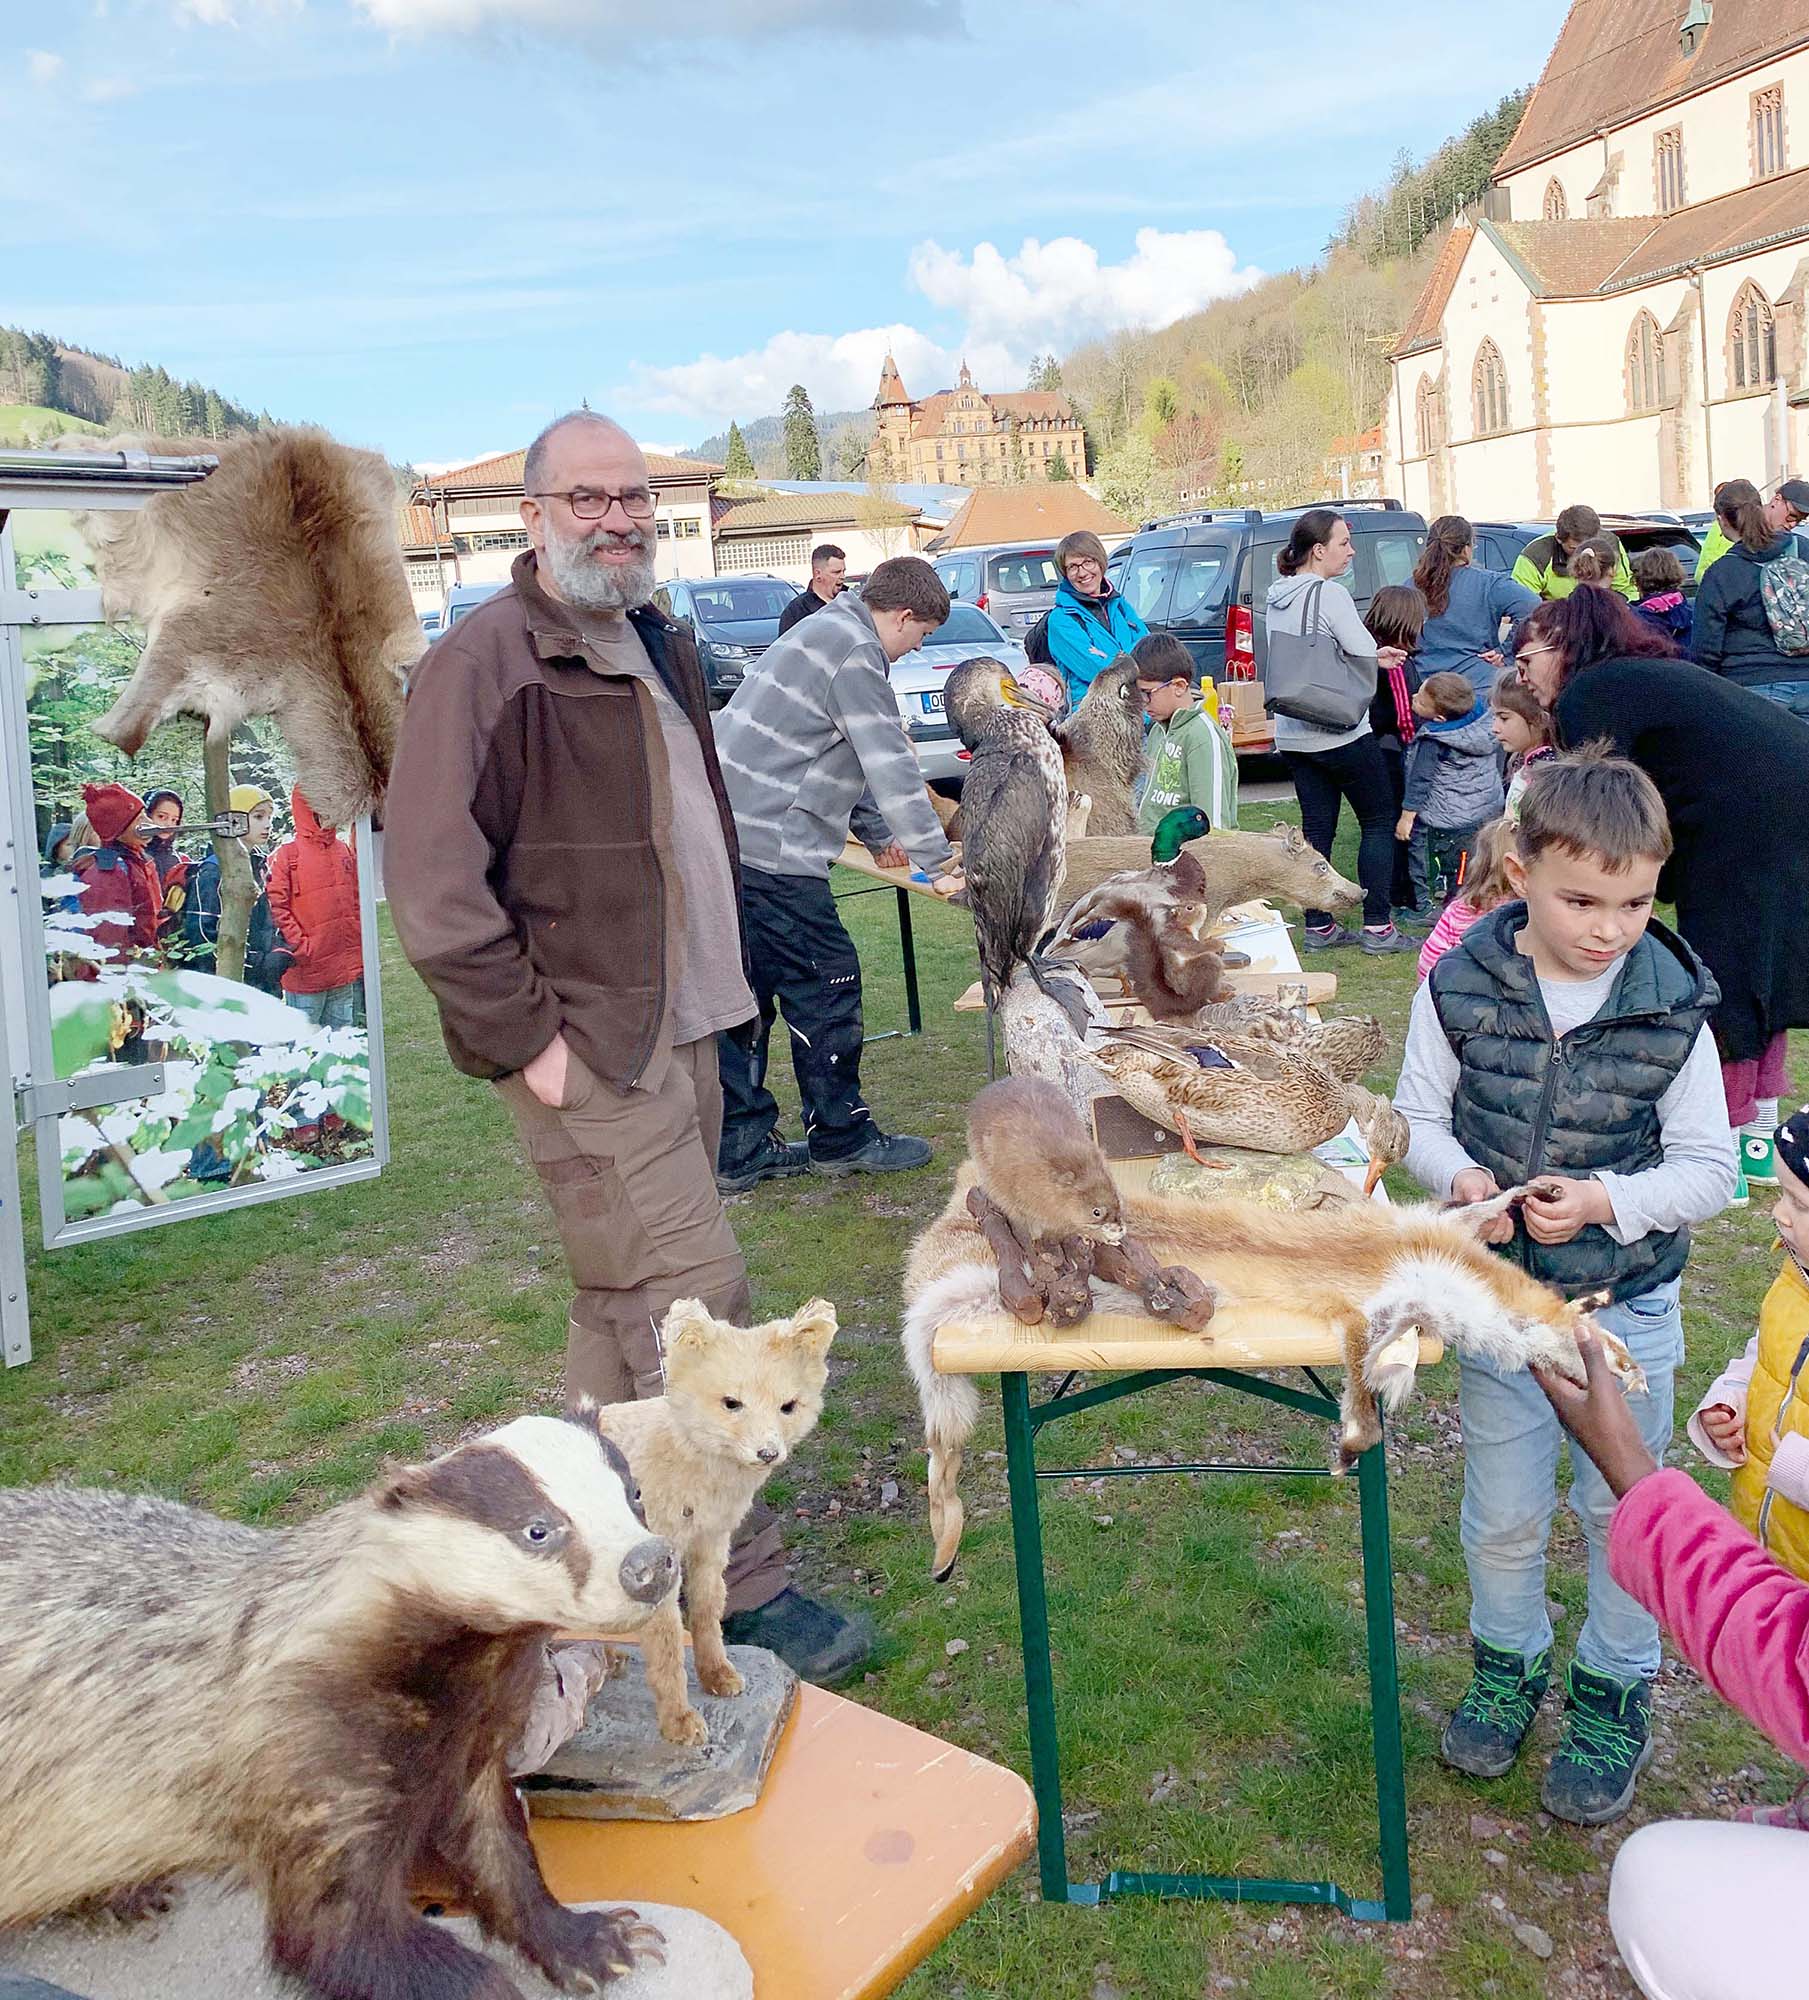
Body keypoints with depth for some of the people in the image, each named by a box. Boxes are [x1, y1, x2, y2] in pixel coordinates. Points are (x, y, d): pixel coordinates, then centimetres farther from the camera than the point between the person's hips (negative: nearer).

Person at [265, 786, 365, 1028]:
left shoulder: (345, 851, 11)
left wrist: (361, 942, 11)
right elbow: (275, 905, -13)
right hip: (307, 972, -6)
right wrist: (300, 947, -16)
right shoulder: (287, 853, -8)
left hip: (348, 972, 6)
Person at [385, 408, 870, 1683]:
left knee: (625, 1302, 17)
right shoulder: (483, 660, -13)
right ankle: (743, 1590, 6)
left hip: (681, 1031, 9)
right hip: (589, 1051, -9)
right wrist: (527, 1038, -19)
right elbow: (431, 881, -19)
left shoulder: (662, 646, 15)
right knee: (694, 1299, -7)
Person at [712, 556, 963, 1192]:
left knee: (745, 997, 13)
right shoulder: (855, 652, -11)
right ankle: (841, 1139, 14)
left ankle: (739, 1151, 20)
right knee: (824, 985, 2)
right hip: (770, 847, -10)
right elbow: (893, 768, -13)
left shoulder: (828, 629, 22)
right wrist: (939, 861, -7)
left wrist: (878, 835, 33)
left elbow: (850, 761, 30)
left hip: (729, 836, 10)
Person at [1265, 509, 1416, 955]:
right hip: (1340, 731, -7)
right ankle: (1377, 926, 3)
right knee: (1379, 821, 4)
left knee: (1316, 827, 12)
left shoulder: (1276, 597, 11)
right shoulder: (1330, 594, -15)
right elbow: (1365, 655, -17)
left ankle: (1318, 926, 13)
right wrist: (1375, 661, 7)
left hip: (1293, 733, 7)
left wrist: (1375, 658, 16)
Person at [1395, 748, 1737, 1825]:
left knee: (1622, 1511, 16)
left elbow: (1710, 1170, -9)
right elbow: (1419, 1116, -2)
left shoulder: (1673, 1008, -15)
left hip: (1629, 1305, -1)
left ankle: (1614, 1693, 40)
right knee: (1503, 1513, 17)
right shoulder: (1461, 985, -13)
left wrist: (1607, 1200, -25)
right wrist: (1459, 1175, -22)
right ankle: (1511, 1664, 44)